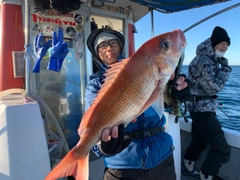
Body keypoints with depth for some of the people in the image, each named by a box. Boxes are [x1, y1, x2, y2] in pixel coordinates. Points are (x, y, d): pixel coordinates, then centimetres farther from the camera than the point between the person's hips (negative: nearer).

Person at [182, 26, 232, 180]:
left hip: (201, 107, 11)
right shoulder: (203, 60, -18)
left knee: (199, 141, 23)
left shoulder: (210, 60, 14)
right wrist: (226, 68, -13)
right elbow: (215, 86, -24)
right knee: (222, 148, -5)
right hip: (203, 109, -11)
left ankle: (188, 168, 39)